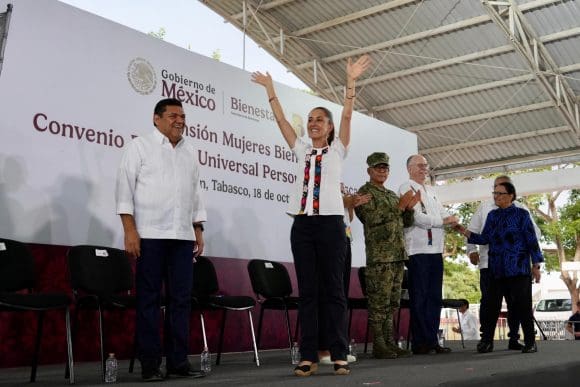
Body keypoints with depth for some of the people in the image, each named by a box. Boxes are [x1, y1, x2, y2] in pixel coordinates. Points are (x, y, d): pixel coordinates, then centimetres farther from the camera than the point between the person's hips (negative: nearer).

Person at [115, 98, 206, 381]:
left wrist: (198, 230, 12)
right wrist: (129, 230, -12)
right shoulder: (140, 146, 4)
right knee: (149, 299, 0)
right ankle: (149, 363, 5)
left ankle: (178, 360, 10)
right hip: (150, 234, -4)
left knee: (181, 299, 4)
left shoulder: (189, 151, 18)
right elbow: (125, 187, -3)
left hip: (182, 236, 5)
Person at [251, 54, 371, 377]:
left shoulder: (337, 150, 9)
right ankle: (309, 357, 3)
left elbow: (347, 116, -3)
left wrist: (351, 82, -11)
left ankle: (339, 355, 1)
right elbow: (281, 119, 13)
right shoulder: (302, 150, 16)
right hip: (303, 224, 3)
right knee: (307, 291, 2)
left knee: (333, 290, -2)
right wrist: (270, 89, 11)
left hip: (330, 223, -3)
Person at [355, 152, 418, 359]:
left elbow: (406, 222, 21)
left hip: (398, 255, 8)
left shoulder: (392, 195, 22)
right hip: (379, 255, -8)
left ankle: (390, 343, 14)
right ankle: (378, 345, -2)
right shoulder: (365, 192, -1)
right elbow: (373, 219, -14)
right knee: (379, 303, -7)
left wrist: (409, 208, 1)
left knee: (392, 303, 9)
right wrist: (400, 206, -14)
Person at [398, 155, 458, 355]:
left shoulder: (430, 191, 22)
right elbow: (417, 217, -13)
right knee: (419, 297, -5)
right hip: (418, 250, -8)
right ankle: (420, 342, -1)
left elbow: (443, 213, 20)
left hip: (435, 249, 8)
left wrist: (454, 221, -2)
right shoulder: (406, 188, -3)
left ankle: (432, 340, 13)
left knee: (434, 297, 8)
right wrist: (444, 221, -8)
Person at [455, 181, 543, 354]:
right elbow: (484, 239, 11)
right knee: (492, 306, 3)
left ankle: (530, 342, 9)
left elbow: (532, 241, -1)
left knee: (522, 306, -2)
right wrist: (466, 232, -1)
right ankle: (486, 341, 8)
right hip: (496, 270, 4)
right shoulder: (492, 216, 14)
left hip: (518, 269, -4)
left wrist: (536, 265, -4)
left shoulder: (521, 214, 1)